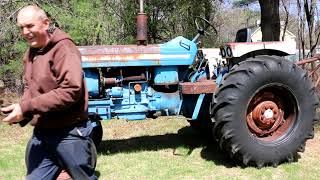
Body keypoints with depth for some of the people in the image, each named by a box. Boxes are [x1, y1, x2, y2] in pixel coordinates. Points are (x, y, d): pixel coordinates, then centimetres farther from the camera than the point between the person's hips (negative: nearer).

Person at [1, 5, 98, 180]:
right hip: (41, 133, 7)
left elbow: (71, 91, -27)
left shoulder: (64, 48, -17)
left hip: (69, 134, -7)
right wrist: (20, 108, -2)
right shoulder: (30, 52, 10)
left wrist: (27, 108, -26)